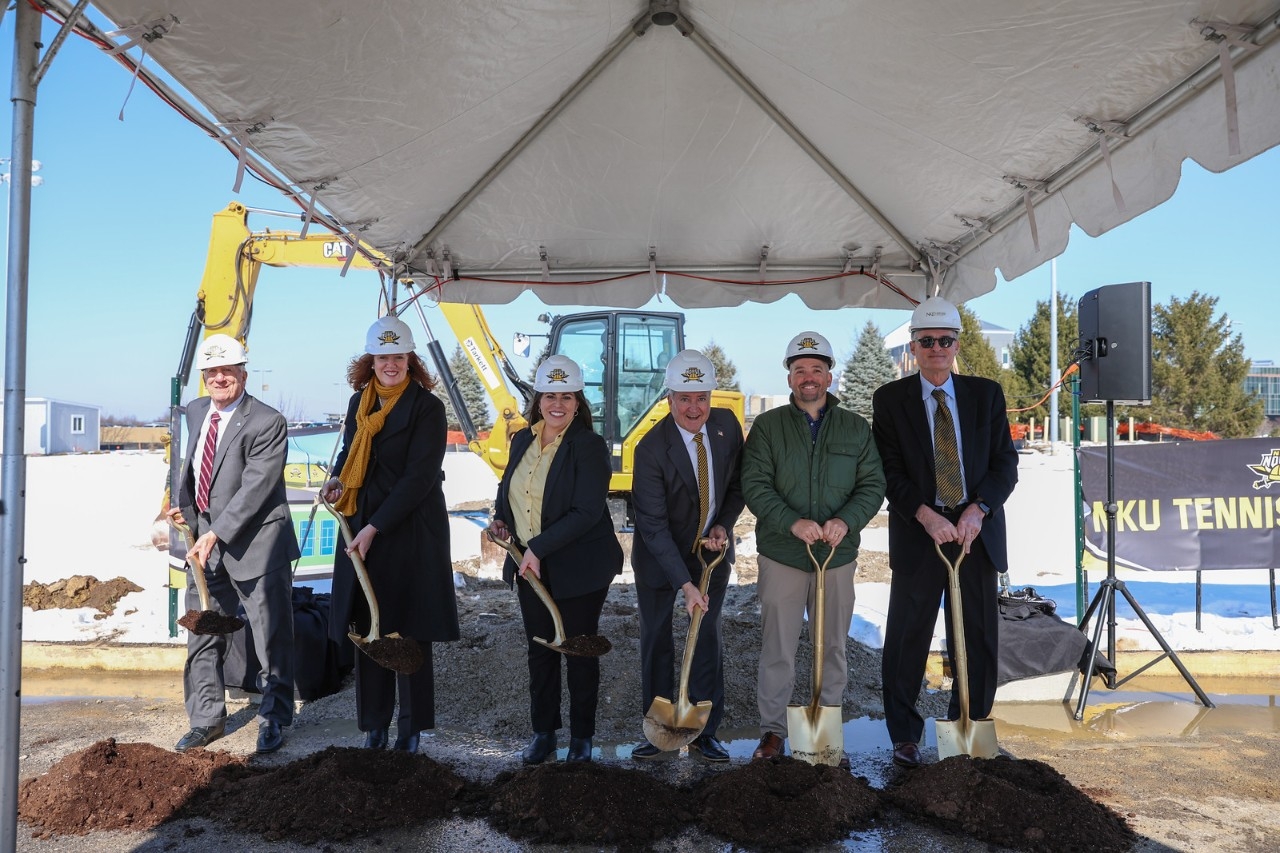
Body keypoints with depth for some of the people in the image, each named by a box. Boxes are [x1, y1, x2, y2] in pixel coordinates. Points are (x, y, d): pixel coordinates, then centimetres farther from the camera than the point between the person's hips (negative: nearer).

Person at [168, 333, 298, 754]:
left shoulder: (267, 423, -16)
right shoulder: (196, 411, 7)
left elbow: (254, 489, -22)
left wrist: (215, 535, -24)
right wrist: (185, 505, 9)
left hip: (255, 545, -7)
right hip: (205, 541, 7)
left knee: (271, 638, 4)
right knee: (203, 635, 15)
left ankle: (273, 719, 20)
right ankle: (207, 719, 30)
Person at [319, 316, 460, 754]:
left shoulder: (427, 407, -11)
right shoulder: (359, 402, 8)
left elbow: (419, 478, -16)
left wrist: (374, 528, -19)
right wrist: (337, 478, 0)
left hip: (412, 532, -5)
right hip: (361, 528, 6)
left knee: (410, 630, 3)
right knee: (367, 627, 9)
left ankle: (411, 726, 17)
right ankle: (375, 722, 23)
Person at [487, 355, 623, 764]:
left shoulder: (589, 446, -15)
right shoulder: (522, 441, 6)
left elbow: (587, 512, -21)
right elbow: (508, 491, 20)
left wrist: (539, 547, -24)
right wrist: (501, 518, 0)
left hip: (579, 568, -6)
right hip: (530, 566, 6)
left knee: (579, 650, 8)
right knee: (539, 650, 15)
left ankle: (581, 736, 25)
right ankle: (543, 731, 30)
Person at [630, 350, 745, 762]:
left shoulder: (727, 424, -11)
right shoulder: (651, 449, -25)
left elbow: (738, 483, 4)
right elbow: (653, 525, -25)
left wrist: (724, 525, -13)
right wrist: (686, 583, -29)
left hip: (711, 549, 3)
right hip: (660, 556, -3)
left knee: (708, 638, 8)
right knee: (656, 640, 8)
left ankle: (704, 731, 21)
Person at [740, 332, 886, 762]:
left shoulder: (855, 427, 7)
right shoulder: (767, 425, 1)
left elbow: (873, 485, 3)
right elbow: (755, 485, -7)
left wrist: (846, 521, -16)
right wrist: (792, 523, -21)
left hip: (838, 555, 2)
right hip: (781, 554, -2)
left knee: (832, 648, 11)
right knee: (777, 648, 4)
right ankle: (772, 731, 18)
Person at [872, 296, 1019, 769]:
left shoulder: (987, 394, 7)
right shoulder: (890, 399, 1)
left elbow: (1005, 463, 3)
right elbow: (889, 471, -4)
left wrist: (977, 510, -13)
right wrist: (926, 516, -17)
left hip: (977, 532, 2)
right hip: (918, 534, -2)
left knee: (978, 641, 8)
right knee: (907, 641, 3)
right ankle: (904, 735, 18)